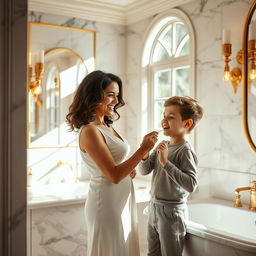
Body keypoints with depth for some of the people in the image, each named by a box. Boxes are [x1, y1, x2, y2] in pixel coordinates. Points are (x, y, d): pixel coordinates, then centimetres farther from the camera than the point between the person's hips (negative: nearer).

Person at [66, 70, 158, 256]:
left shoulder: (106, 127, 8)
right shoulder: (90, 131, -19)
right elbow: (114, 175, -23)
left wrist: (129, 170, -1)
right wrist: (143, 149, -21)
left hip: (122, 202, 9)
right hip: (107, 204, -9)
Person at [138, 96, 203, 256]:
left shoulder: (185, 150, -19)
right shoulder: (162, 145, 3)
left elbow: (191, 184, -29)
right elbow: (145, 171, 5)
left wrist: (166, 162, -30)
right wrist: (145, 154, -14)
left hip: (172, 211, -8)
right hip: (154, 206, 8)